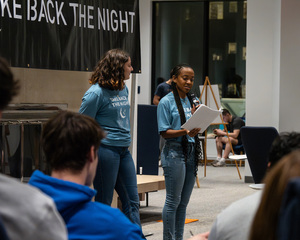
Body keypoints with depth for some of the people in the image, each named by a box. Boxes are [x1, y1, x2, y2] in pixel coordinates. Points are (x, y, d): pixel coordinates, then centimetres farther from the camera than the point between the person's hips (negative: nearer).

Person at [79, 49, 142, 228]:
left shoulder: (123, 89, 12)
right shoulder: (96, 92, -12)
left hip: (123, 150, 8)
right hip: (106, 150, -8)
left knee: (132, 201, 7)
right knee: (104, 203, 0)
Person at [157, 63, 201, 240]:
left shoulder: (192, 101, 14)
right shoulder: (166, 102, -6)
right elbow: (164, 132, -10)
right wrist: (185, 132, -24)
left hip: (191, 152, 7)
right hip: (174, 152, -7)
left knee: (184, 201, 9)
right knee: (173, 200, -4)